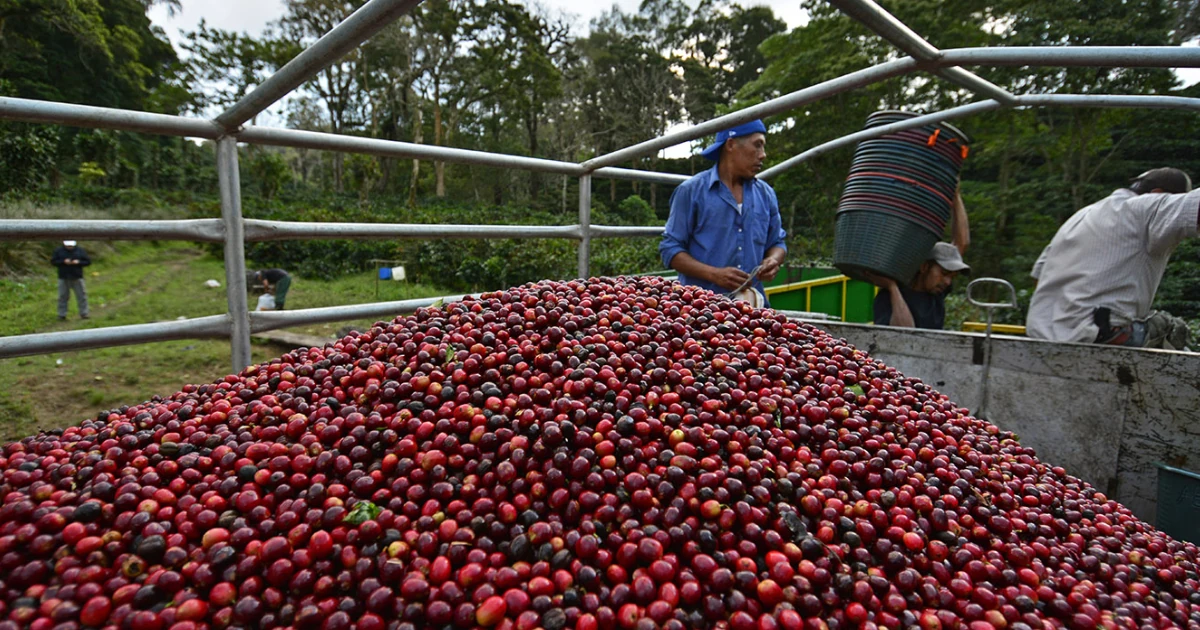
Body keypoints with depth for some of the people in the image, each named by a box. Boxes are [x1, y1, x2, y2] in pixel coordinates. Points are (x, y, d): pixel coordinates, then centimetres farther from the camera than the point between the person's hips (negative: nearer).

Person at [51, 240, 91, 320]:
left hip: (77, 278, 0)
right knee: (63, 296, 4)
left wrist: (78, 262, -14)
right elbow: (53, 261, 2)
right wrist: (63, 262, -15)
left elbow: (88, 261, 4)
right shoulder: (58, 251, 4)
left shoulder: (80, 250, 4)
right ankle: (62, 315, 11)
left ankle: (84, 314, 7)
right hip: (63, 278, 0)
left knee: (81, 295, 0)